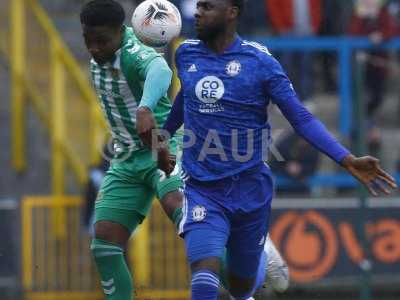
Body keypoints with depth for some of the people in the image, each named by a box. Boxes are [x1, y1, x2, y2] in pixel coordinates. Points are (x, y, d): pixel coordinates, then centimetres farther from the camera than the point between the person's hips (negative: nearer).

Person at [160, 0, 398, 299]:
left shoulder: (260, 61, -9)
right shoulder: (187, 55, 3)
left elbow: (302, 118, -9)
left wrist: (348, 160, -20)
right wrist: (164, 136, 42)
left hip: (250, 191, -1)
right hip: (203, 192, 1)